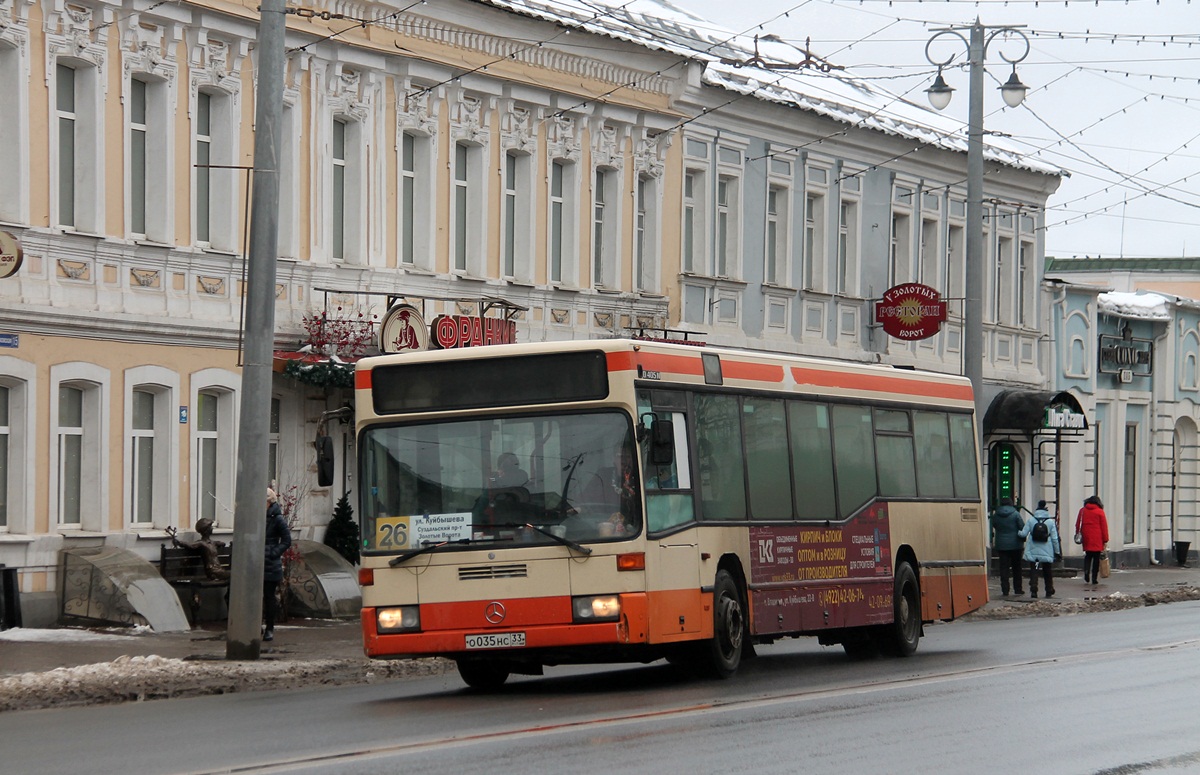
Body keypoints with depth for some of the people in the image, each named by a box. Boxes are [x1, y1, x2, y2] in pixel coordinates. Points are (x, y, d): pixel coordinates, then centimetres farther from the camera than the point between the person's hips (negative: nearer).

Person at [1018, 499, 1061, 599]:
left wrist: (1018, 532, 20)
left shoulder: (1031, 521, -5)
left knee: (1033, 572, 2)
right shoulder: (1051, 522, -4)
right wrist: (1057, 552, 6)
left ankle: (1033, 591, -10)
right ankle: (1049, 591, 21)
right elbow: (1055, 538, -2)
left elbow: (1023, 534, -3)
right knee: (1048, 572, 15)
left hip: (1033, 552, -1)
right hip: (1047, 553, 1)